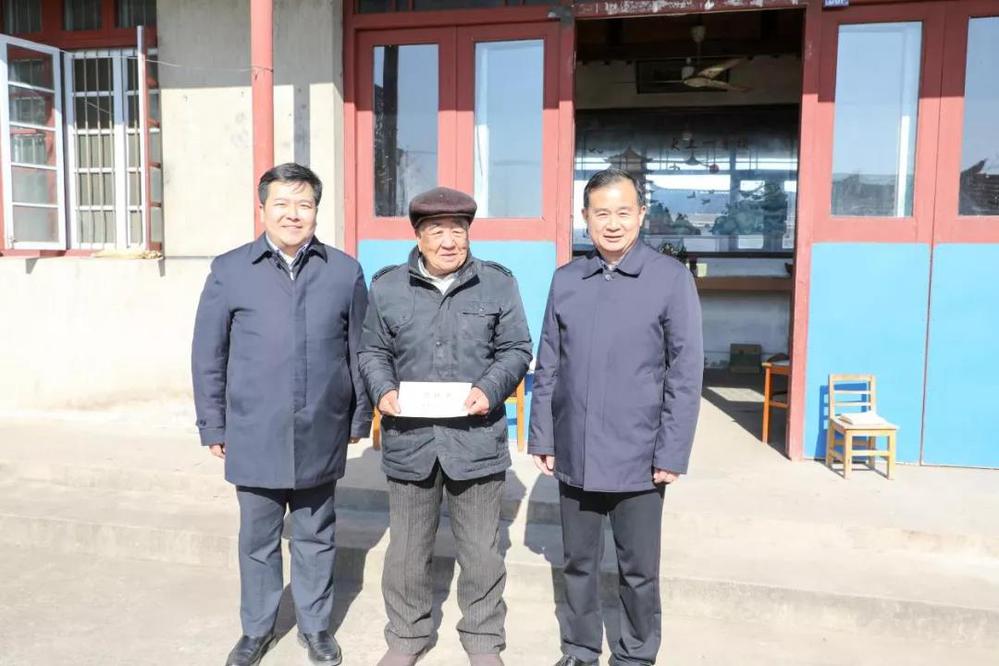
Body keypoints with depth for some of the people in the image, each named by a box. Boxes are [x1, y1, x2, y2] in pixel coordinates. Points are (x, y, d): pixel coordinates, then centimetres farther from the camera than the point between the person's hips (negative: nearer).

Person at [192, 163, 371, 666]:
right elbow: (208, 354, 3)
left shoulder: (345, 271, 0)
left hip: (321, 436, 0)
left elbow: (358, 351, 5)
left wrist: (360, 418, 6)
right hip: (254, 435, 0)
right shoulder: (229, 271, -1)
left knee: (315, 537, 15)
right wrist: (213, 426, 3)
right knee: (258, 539, 14)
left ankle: (315, 626, 34)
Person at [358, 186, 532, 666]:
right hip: (409, 439, 1)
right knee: (407, 551, 15)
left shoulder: (498, 284, 1)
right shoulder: (387, 286, 4)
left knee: (481, 552, 12)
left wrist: (489, 390, -15)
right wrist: (382, 391, -10)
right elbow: (373, 352, 9)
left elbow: (516, 350, 2)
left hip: (476, 439, -1)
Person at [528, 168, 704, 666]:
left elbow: (686, 372, -8)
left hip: (637, 457, -3)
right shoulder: (565, 280, 4)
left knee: (638, 571, 12)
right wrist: (542, 438, 4)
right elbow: (548, 368, 6)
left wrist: (672, 453, -11)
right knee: (579, 563, 17)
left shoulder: (671, 278, -7)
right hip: (574, 456, 3)